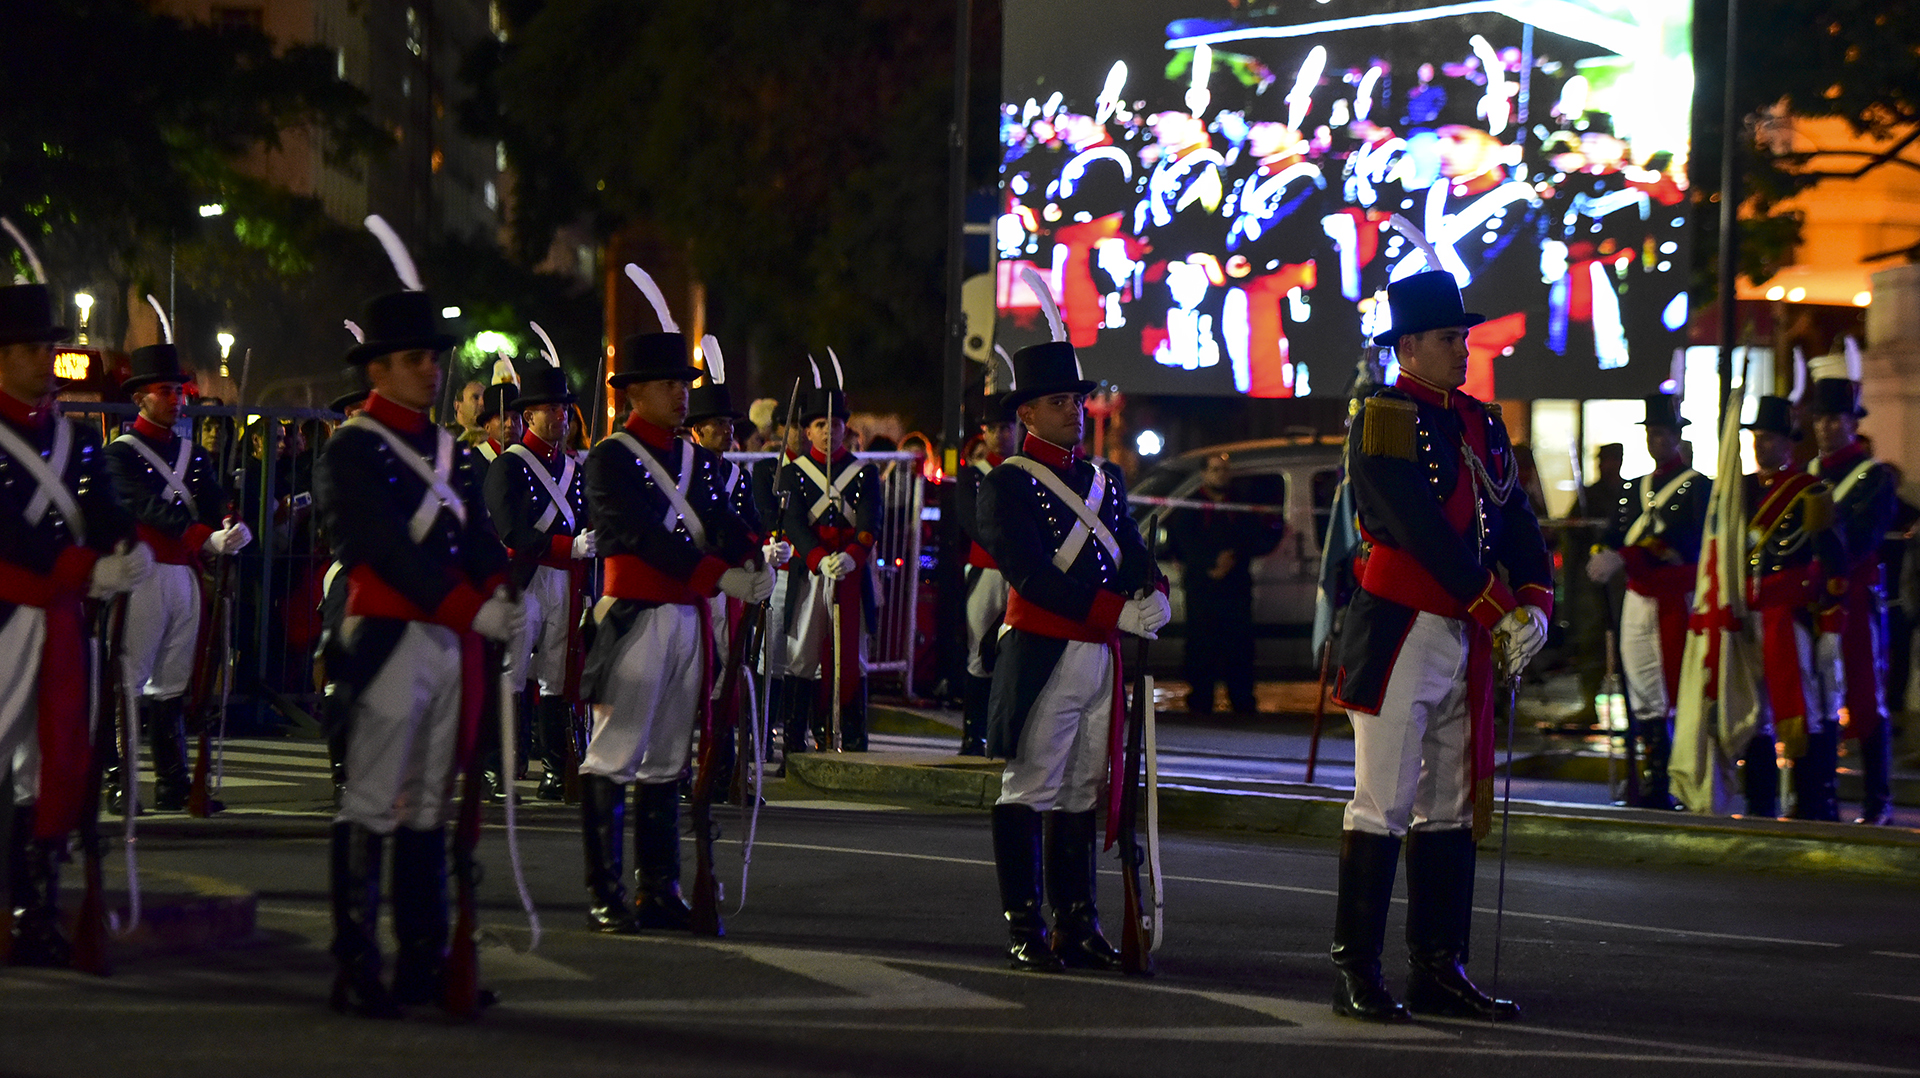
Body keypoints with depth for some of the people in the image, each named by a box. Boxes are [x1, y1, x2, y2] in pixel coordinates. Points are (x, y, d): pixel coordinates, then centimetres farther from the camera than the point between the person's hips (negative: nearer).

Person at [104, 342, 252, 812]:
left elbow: (214, 506, 8)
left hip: (185, 576, 6)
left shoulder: (194, 454, 19)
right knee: (129, 683, -7)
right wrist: (205, 538, -26)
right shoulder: (121, 453, -2)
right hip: (144, 576, -6)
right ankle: (118, 784, -4)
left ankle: (173, 785, 10)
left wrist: (227, 533, -16)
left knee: (172, 685, 8)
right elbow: (148, 508, -16)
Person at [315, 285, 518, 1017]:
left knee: (430, 806, 10)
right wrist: (474, 610, -22)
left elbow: (478, 538, 9)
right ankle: (356, 969, -4)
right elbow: (388, 547, -17)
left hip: (452, 642, 7)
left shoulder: (453, 454, 18)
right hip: (388, 640, -7)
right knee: (371, 806, -6)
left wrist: (502, 594, -13)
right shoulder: (352, 451, -6)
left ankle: (423, 961, 15)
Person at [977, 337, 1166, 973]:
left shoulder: (1106, 481, 18)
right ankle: (1025, 932, -2)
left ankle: (1076, 925, 15)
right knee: (1030, 790, -4)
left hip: (1100, 655, 7)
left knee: (1081, 792, 10)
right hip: (1041, 655, -7)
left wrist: (1151, 595, -10)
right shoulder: (1008, 485, -5)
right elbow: (1032, 574, -16)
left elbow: (1132, 553, 15)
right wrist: (1119, 614, -22)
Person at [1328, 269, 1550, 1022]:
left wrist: (1534, 602, -4)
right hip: (1399, 634, -8)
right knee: (1383, 805, -7)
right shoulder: (1385, 421, -9)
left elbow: (1515, 522, 12)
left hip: (1468, 639, 8)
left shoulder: (1480, 425, 15)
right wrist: (1494, 610, -16)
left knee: (1451, 808, 10)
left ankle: (1437, 970, 15)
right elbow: (1424, 532, -17)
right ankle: (1356, 973, -2)